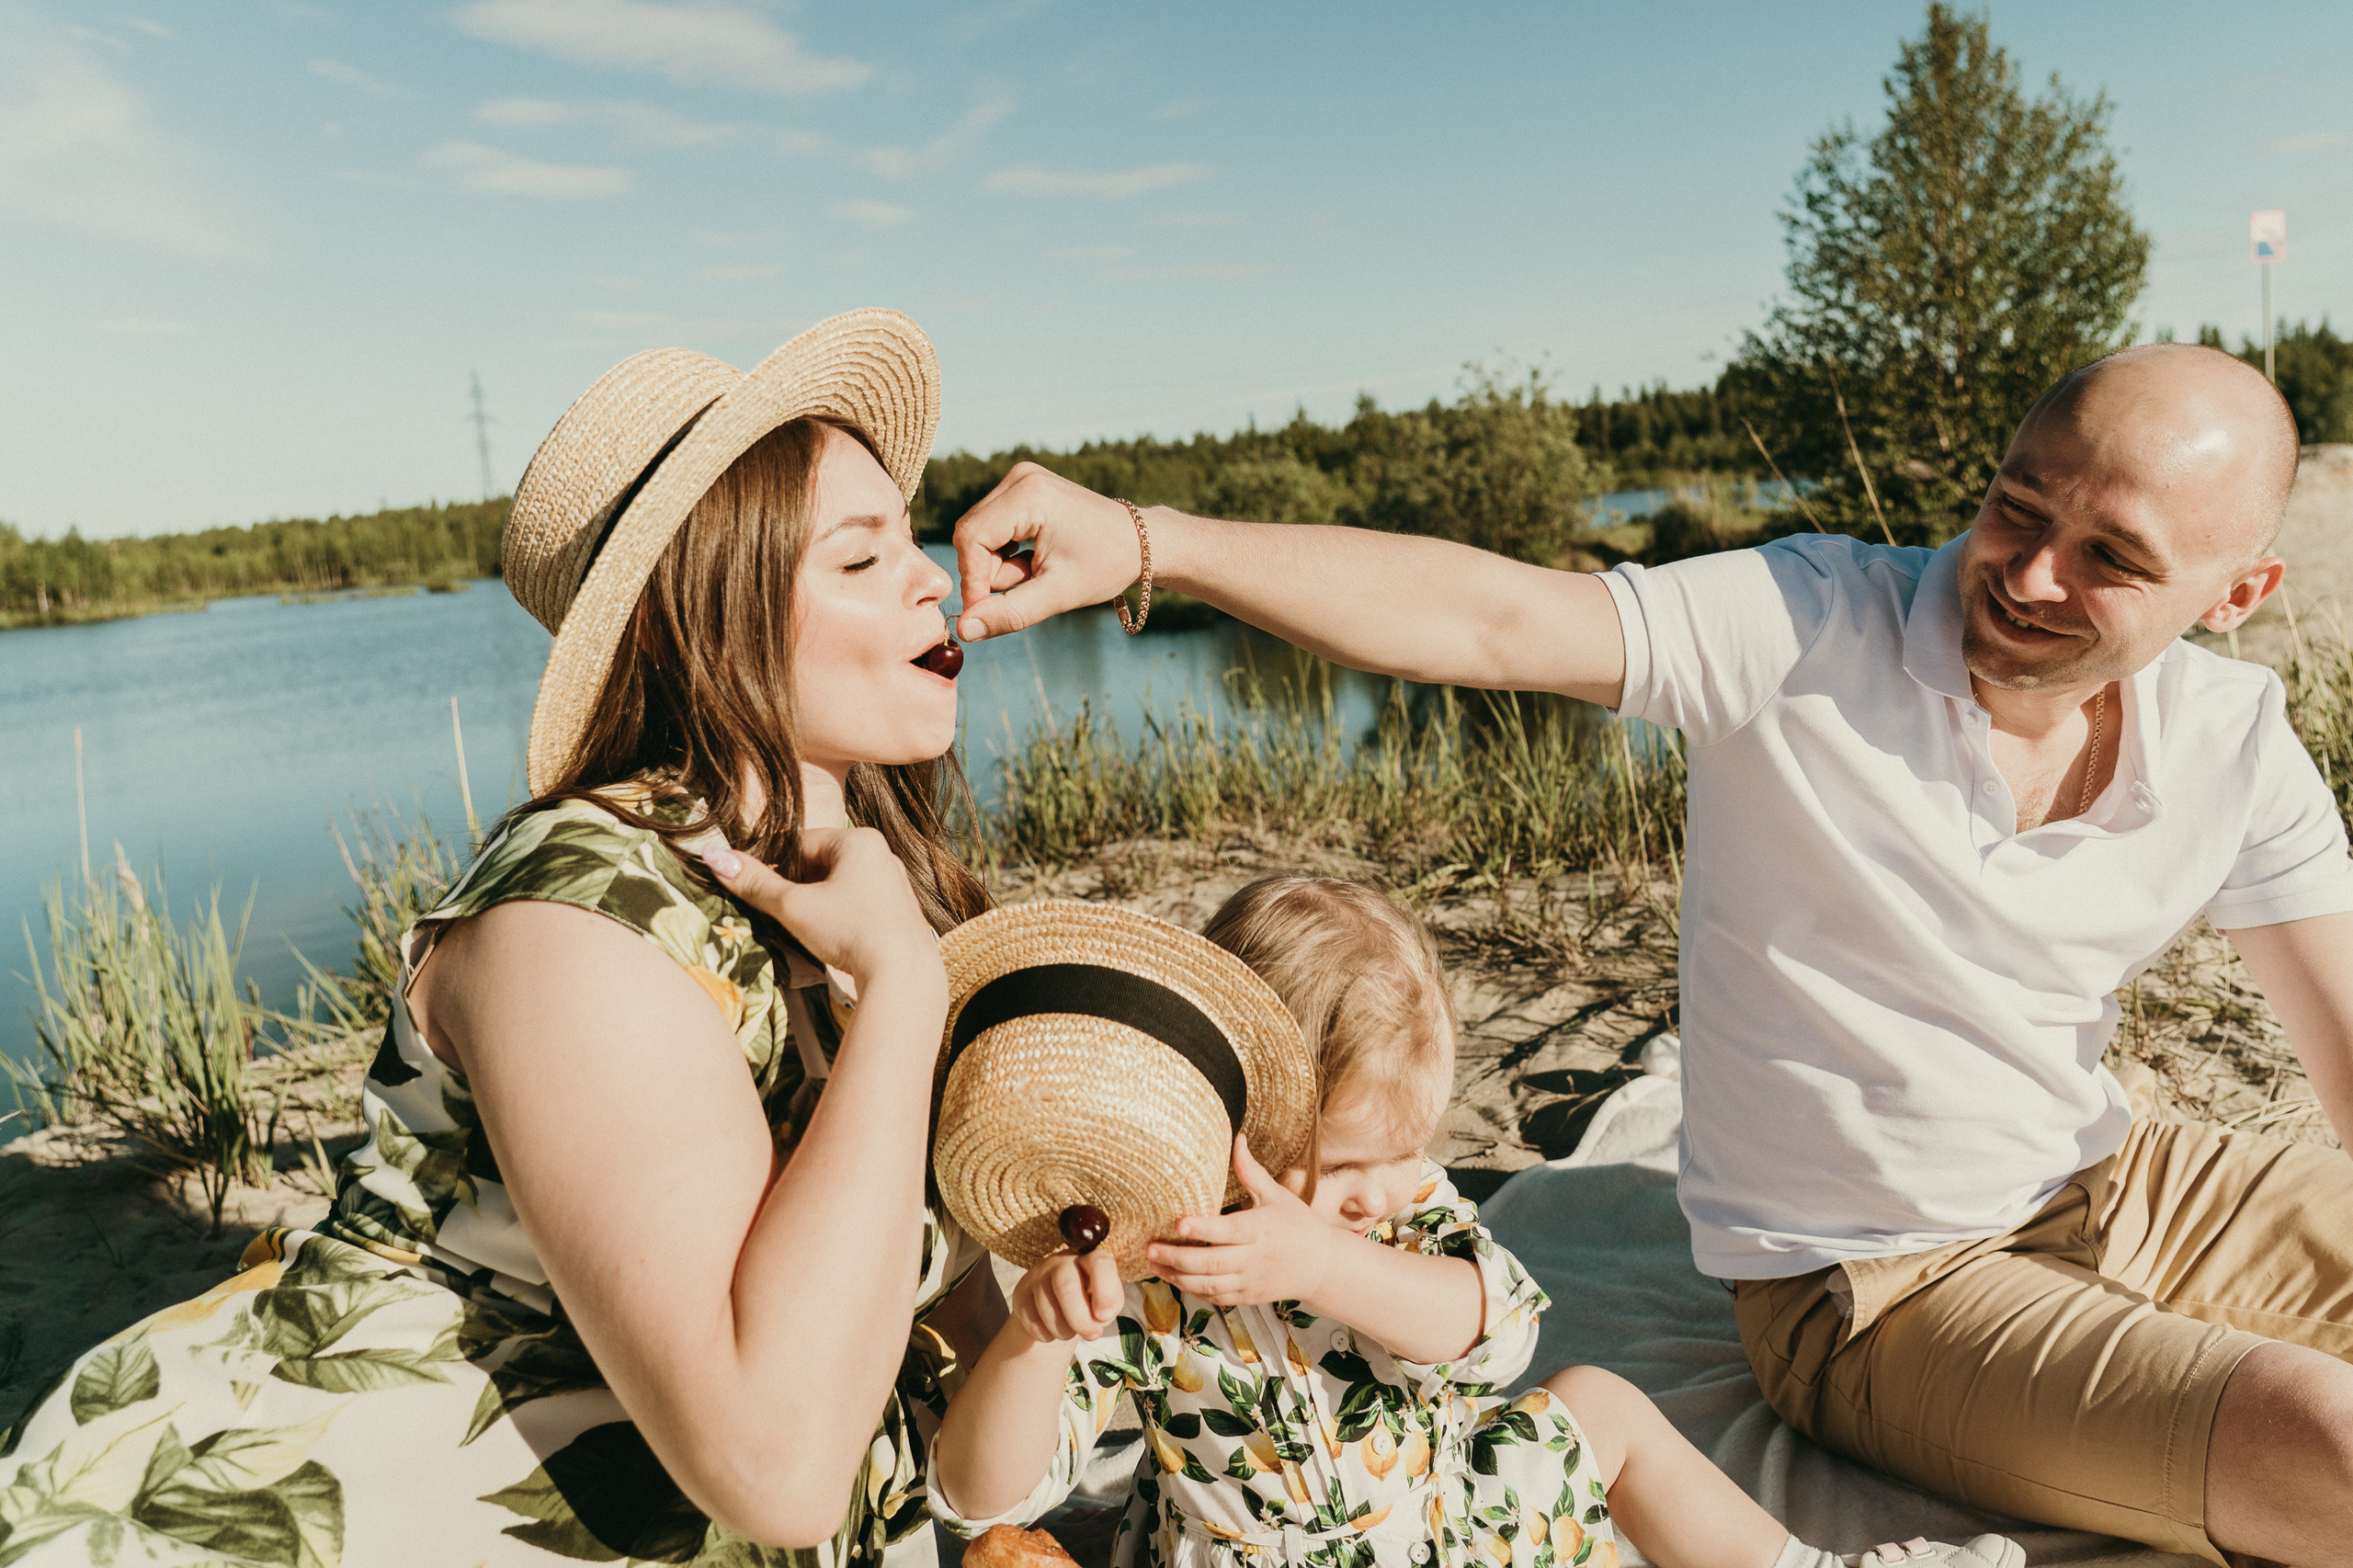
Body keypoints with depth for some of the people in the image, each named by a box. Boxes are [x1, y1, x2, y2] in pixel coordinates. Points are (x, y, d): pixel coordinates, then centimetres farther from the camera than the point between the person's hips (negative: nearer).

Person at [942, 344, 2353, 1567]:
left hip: (2115, 1182, 6)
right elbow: (1489, 619, -34)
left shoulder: (2237, 740, -5)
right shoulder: (1812, 631, -22)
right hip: (1881, 1286, -6)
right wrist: (1141, 539, -46)